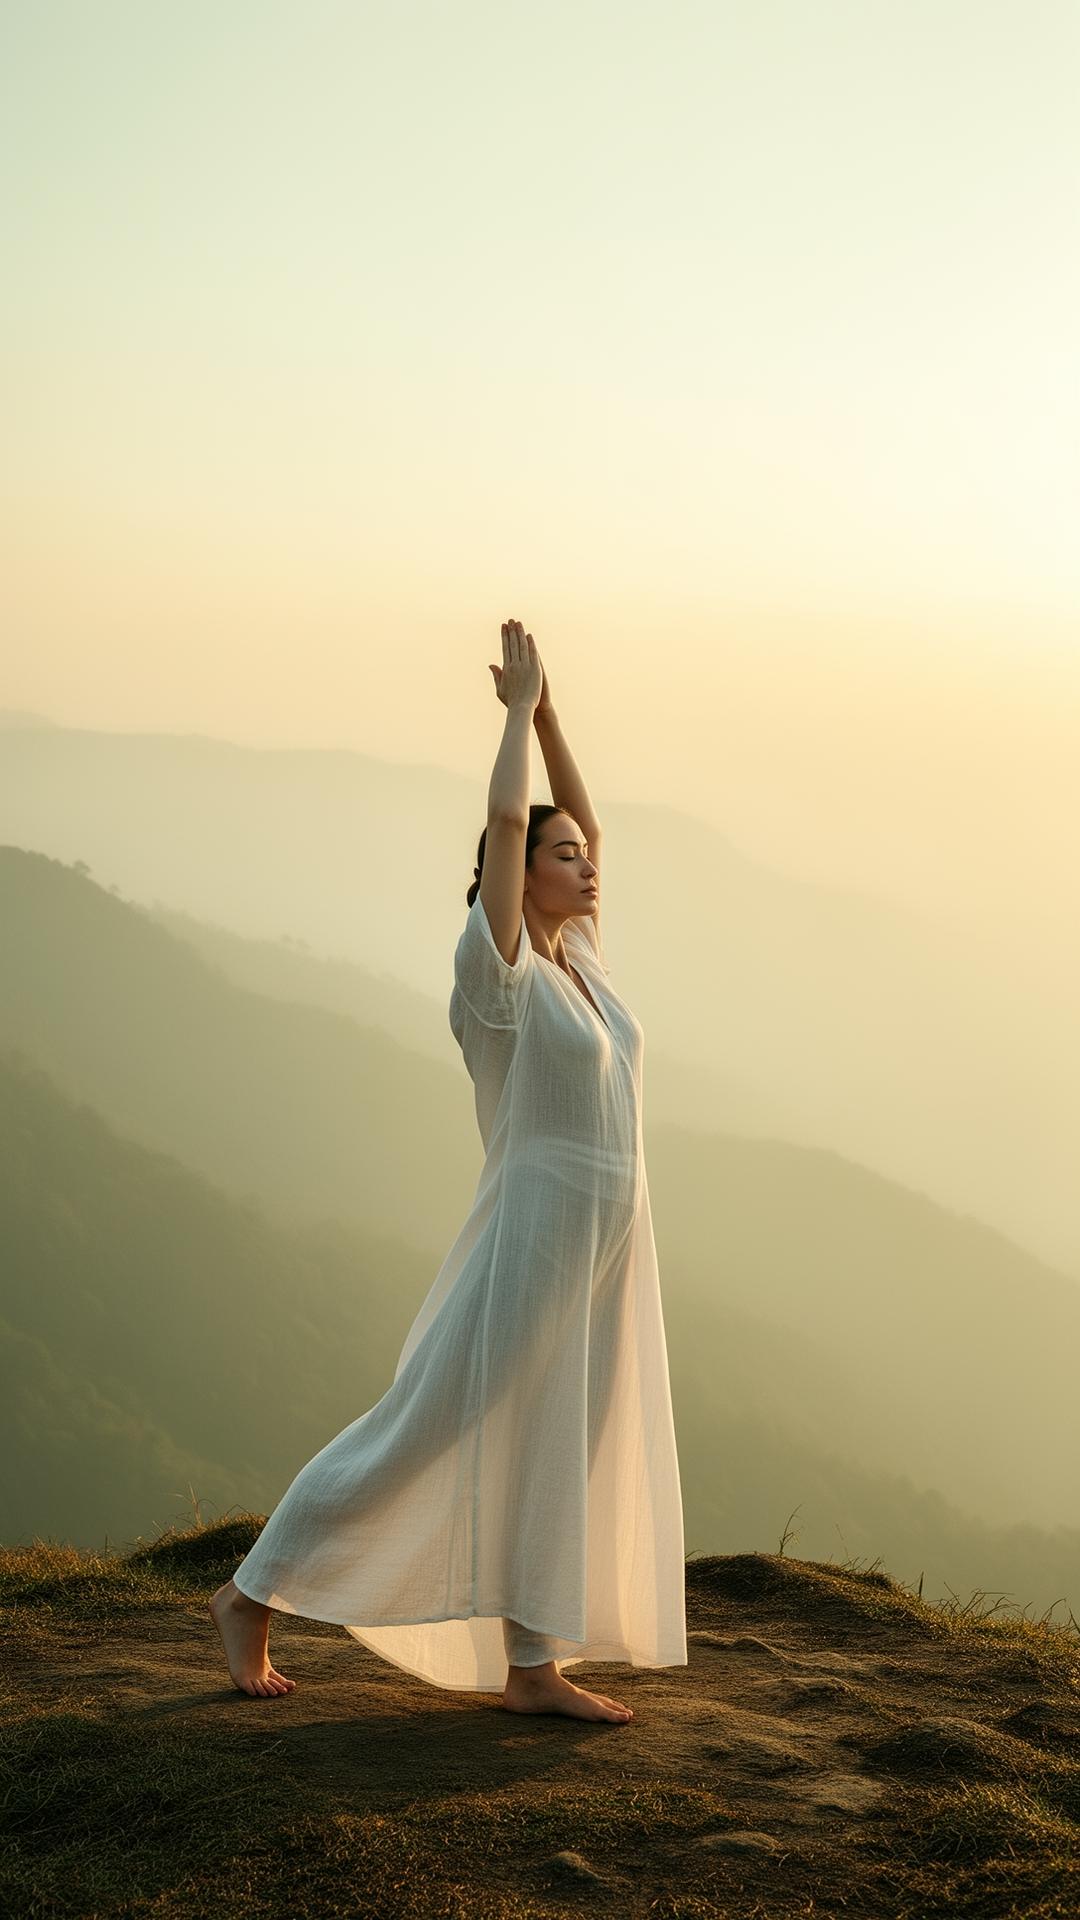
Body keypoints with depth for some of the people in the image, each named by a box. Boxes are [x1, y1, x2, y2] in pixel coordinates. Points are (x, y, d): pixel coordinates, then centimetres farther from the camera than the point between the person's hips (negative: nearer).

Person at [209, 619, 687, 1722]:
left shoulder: (574, 959, 11)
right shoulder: (495, 966, -11)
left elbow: (581, 828, 19)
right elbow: (505, 820, -20)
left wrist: (548, 715, 10)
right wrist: (520, 705, -9)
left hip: (604, 1244, 8)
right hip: (533, 1231, -8)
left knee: (560, 1456, 6)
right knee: (423, 1435, -3)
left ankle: (532, 1669, 9)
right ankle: (253, 1596, 7)